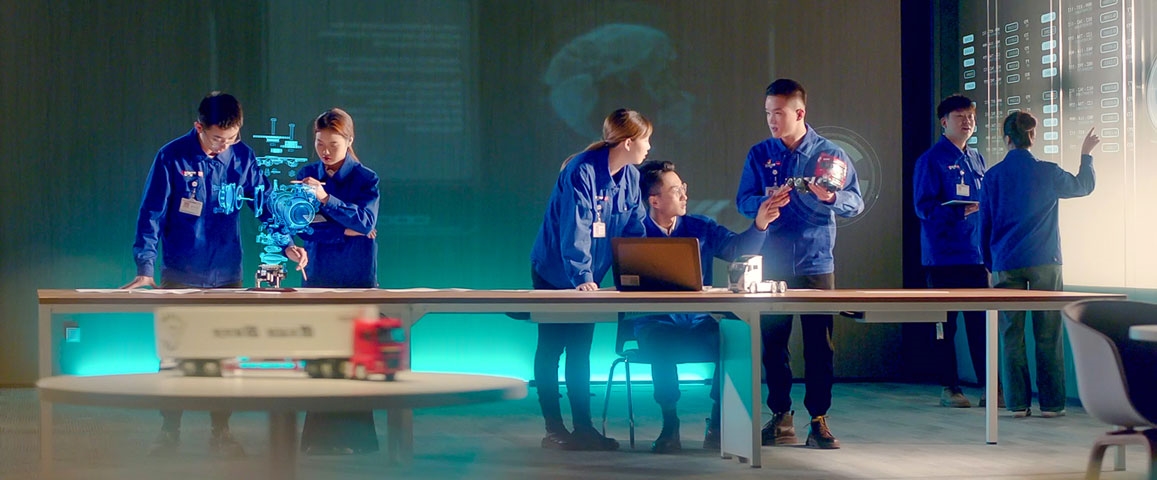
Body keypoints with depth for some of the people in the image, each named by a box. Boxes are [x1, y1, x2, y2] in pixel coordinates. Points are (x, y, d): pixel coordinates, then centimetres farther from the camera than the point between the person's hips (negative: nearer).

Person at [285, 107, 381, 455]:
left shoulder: (365, 178, 1)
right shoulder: (306, 175, 8)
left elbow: (365, 220, -16)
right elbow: (300, 226, -1)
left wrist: (325, 198, -27)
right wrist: (344, 231, -12)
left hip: (356, 279, -2)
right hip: (316, 277, 2)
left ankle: (355, 438, -1)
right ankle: (319, 438, 2)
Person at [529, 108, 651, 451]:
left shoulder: (631, 178, -2)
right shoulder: (581, 172, -24)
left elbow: (633, 231, 0)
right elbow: (576, 230, -30)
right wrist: (581, 277, -36)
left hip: (589, 277, 6)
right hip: (555, 272, -6)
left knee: (580, 349, 9)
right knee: (551, 348, 2)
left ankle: (582, 427, 11)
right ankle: (554, 429, 6)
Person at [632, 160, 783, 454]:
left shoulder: (701, 228, 13)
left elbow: (737, 248, -1)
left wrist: (760, 224, -16)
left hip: (700, 322, 3)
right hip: (657, 323, -3)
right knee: (663, 344, -38)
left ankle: (719, 424, -15)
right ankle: (669, 425, -23)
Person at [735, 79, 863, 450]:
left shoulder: (830, 154, 3)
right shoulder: (760, 155, 6)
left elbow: (856, 203, 1)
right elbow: (743, 201, 3)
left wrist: (831, 197, -20)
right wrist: (766, 202, -17)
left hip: (816, 263, -1)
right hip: (772, 263, 1)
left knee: (820, 343, -1)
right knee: (773, 342, 3)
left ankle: (819, 421, 5)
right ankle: (781, 417, 13)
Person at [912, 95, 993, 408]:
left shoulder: (977, 160, 16)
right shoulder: (931, 160, -3)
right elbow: (924, 206, -11)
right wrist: (963, 210, -23)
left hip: (975, 254, 5)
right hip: (944, 255, -5)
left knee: (981, 321, 3)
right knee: (945, 324, 0)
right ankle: (949, 388, 8)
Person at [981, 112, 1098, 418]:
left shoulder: (992, 176, 3)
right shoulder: (1048, 173, -2)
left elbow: (984, 226, 8)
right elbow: (1085, 186, 18)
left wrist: (990, 265, 18)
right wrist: (1086, 155, 34)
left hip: (1006, 266, 2)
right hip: (1044, 264, -2)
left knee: (1012, 336, 4)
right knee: (1047, 336, 2)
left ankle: (1017, 403, 2)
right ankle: (1051, 404, 3)